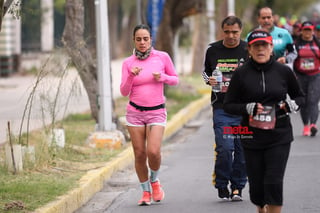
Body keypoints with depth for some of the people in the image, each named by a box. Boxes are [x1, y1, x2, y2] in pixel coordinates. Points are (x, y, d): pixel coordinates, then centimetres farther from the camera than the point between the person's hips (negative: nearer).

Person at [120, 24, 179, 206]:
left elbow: (175, 79, 10)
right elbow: (124, 92, -2)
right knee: (140, 154, 1)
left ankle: (154, 180, 14)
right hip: (135, 112, 1)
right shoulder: (128, 63, 1)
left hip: (156, 112, -1)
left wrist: (162, 77, -10)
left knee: (153, 152, -16)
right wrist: (131, 76, -18)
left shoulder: (162, 57, 0)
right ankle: (146, 192, 18)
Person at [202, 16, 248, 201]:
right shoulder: (213, 50, 5)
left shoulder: (248, 50, 2)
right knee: (224, 148, -10)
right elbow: (205, 71, 21)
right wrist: (209, 80, 0)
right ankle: (222, 185, 8)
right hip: (221, 108, 0)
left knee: (242, 149, 2)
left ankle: (237, 186, 16)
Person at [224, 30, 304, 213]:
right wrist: (249, 108, -16)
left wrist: (291, 105, -8)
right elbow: (228, 105, 1)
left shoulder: (284, 71, 0)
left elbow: (300, 96, 14)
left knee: (274, 183, -11)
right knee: (256, 184, 7)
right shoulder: (241, 74, -2)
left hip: (279, 136, -1)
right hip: (252, 137, 1)